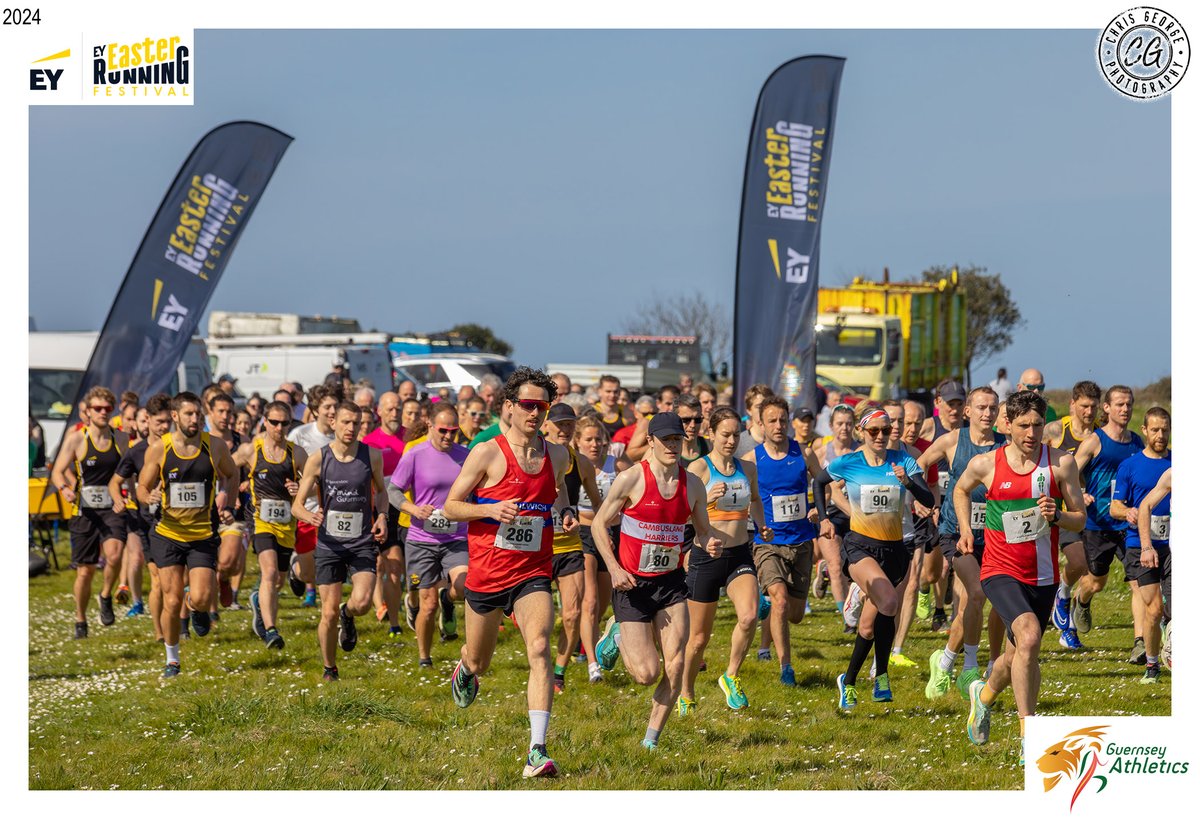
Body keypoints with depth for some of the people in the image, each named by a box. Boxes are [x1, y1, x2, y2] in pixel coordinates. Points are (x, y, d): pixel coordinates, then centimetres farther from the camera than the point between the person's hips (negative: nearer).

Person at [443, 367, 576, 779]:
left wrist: (565, 512, 2)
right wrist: (491, 509, -22)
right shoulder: (487, 453, -9)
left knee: (539, 648, -22)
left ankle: (537, 751, -27)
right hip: (486, 572, -1)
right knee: (479, 662, 15)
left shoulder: (557, 455, 4)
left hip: (533, 572, 1)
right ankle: (464, 668, 57)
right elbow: (451, 506, -5)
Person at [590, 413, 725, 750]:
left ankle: (652, 739, 6)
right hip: (631, 584, -4)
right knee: (647, 673, -9)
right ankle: (617, 635, 24)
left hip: (671, 582, 4)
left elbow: (703, 530, 15)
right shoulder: (631, 479, -10)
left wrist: (710, 544, -10)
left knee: (675, 666, -10)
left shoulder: (693, 484, 3)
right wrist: (614, 568, -15)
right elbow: (599, 524, -3)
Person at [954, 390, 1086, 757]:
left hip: (1043, 575, 3)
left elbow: (1080, 519, 1)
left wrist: (1056, 516, -19)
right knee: (1028, 636, -27)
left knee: (1019, 656, 16)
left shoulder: (1062, 463, -4)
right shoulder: (985, 464, -4)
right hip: (1000, 571, -3)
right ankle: (1029, 736, -24)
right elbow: (961, 490, 19)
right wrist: (966, 530, 9)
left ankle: (984, 695, 52)